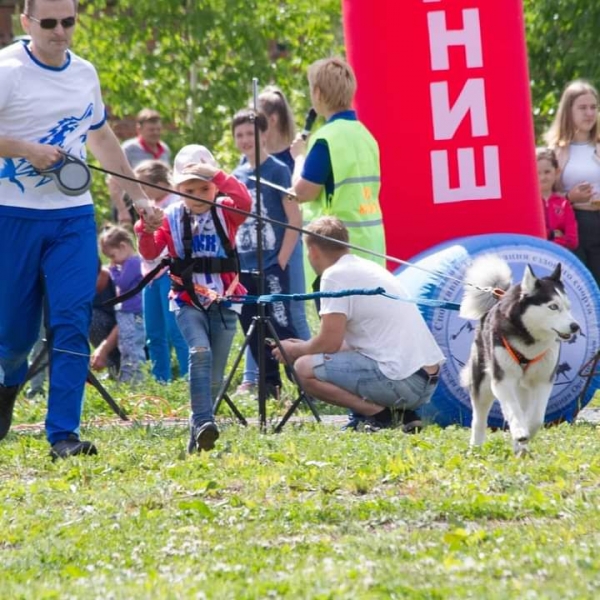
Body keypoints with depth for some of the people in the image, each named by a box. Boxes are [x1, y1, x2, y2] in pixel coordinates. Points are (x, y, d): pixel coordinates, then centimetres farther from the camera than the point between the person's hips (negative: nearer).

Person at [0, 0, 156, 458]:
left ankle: (63, 433, -10)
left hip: (73, 217, 4)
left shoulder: (85, 74, 11)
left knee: (72, 321, -9)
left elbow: (102, 138, 26)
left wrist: (137, 194, 25)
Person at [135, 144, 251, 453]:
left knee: (214, 374, 4)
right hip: (188, 302, -2)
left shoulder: (225, 213, 2)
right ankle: (202, 422, -34)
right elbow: (151, 252, -6)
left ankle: (198, 434, 18)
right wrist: (146, 230, -26)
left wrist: (219, 177, -27)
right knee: (200, 352, -27)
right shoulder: (171, 218, 1)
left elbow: (244, 202, -20)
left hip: (223, 302, 2)